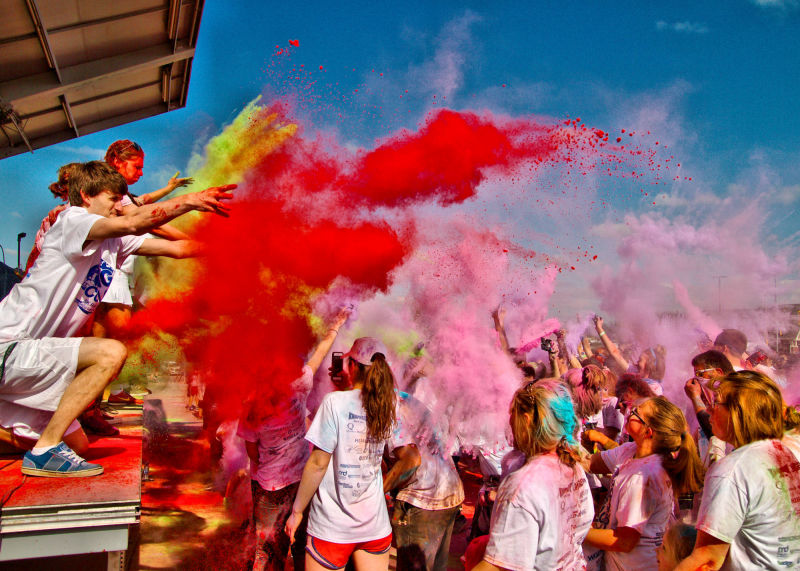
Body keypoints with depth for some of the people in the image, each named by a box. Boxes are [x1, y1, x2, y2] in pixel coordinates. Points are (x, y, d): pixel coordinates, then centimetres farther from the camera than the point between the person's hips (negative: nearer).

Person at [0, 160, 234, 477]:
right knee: (111, 353, -27)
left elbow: (176, 248, 2)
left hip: (34, 350, 9)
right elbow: (134, 224, -33)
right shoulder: (72, 219, -14)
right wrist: (189, 201, -32)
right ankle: (45, 450, -18)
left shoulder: (114, 241, 8)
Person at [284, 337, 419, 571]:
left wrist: (297, 511, -4)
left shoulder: (335, 401, -13)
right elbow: (411, 459, 4)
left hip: (333, 527, -4)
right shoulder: (388, 408, 2)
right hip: (376, 525, 5)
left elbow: (318, 464, -14)